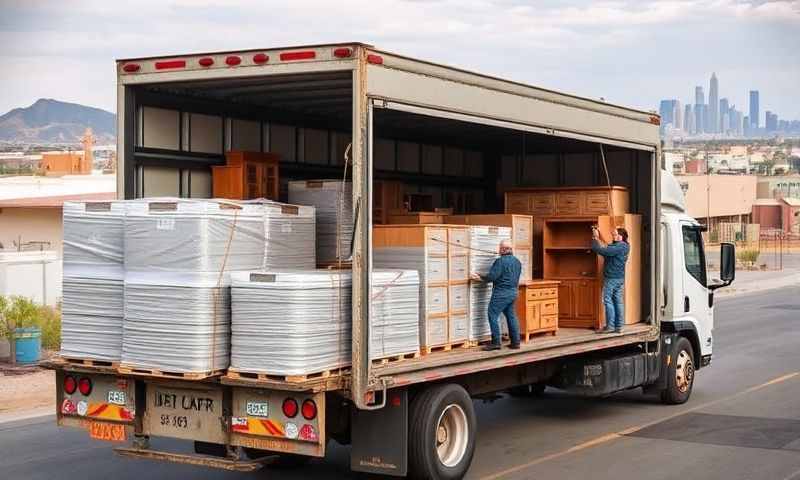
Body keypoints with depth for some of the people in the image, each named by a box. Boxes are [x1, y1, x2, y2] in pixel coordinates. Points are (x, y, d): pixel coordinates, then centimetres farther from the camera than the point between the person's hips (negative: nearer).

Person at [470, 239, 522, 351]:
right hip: (513, 292, 8)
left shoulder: (500, 261, -15)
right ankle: (515, 342, 13)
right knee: (511, 316, 13)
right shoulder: (517, 262, 11)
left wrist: (480, 278, -4)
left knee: (492, 315, -3)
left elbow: (492, 277, -18)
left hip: (501, 292, -8)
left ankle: (496, 342, -4)